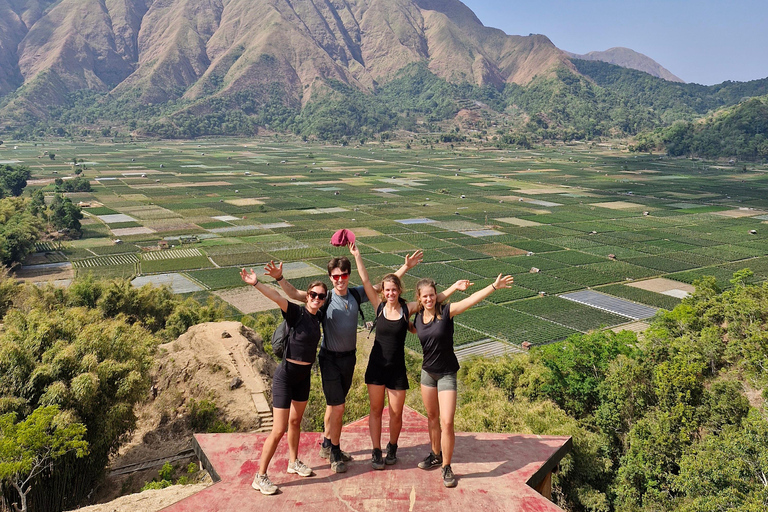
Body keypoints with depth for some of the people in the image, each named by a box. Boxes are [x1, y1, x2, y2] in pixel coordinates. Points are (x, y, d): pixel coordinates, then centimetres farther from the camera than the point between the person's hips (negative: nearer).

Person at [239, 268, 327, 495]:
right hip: (286, 376, -7)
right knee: (279, 430, -4)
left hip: (304, 376, 7)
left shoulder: (318, 317, 1)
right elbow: (277, 297, -36)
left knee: (295, 421, 23)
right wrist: (256, 284, -49)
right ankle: (260, 477, 8)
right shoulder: (297, 313, -17)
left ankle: (293, 462, 41)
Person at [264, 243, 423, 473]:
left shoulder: (357, 294, -1)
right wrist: (279, 278, -35)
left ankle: (327, 445, 35)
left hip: (349, 357, 5)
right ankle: (335, 453, 15)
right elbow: (295, 294, -20)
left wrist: (405, 268, 5)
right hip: (330, 358, -5)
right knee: (337, 407, -4)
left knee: (335, 404, 18)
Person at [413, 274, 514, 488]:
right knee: (432, 416, 18)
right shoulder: (418, 318, -2)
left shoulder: (446, 311, -15)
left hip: (447, 373, -5)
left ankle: (446, 467, 7)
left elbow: (472, 299, -26)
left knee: (446, 422, -8)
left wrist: (494, 286, -34)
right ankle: (436, 455, 36)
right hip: (427, 372, 5)